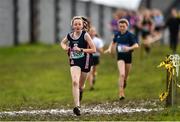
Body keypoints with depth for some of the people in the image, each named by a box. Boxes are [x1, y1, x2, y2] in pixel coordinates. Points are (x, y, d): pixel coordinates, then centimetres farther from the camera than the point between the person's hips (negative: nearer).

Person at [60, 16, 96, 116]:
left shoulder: (85, 35, -13)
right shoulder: (69, 36, -2)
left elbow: (93, 49, -15)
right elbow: (63, 42, 21)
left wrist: (81, 49, -24)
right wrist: (65, 47, -1)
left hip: (85, 62, -1)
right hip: (74, 62, 1)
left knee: (80, 85, 14)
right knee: (75, 82, -21)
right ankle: (77, 107, -25)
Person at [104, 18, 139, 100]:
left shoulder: (130, 35, -9)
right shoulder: (117, 35, 2)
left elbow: (136, 45, -16)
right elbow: (113, 43, 21)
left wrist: (129, 48, -33)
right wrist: (110, 49, 3)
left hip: (128, 56, 0)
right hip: (120, 57, 0)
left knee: (125, 76, 13)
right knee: (122, 74, -18)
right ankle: (121, 93, -19)